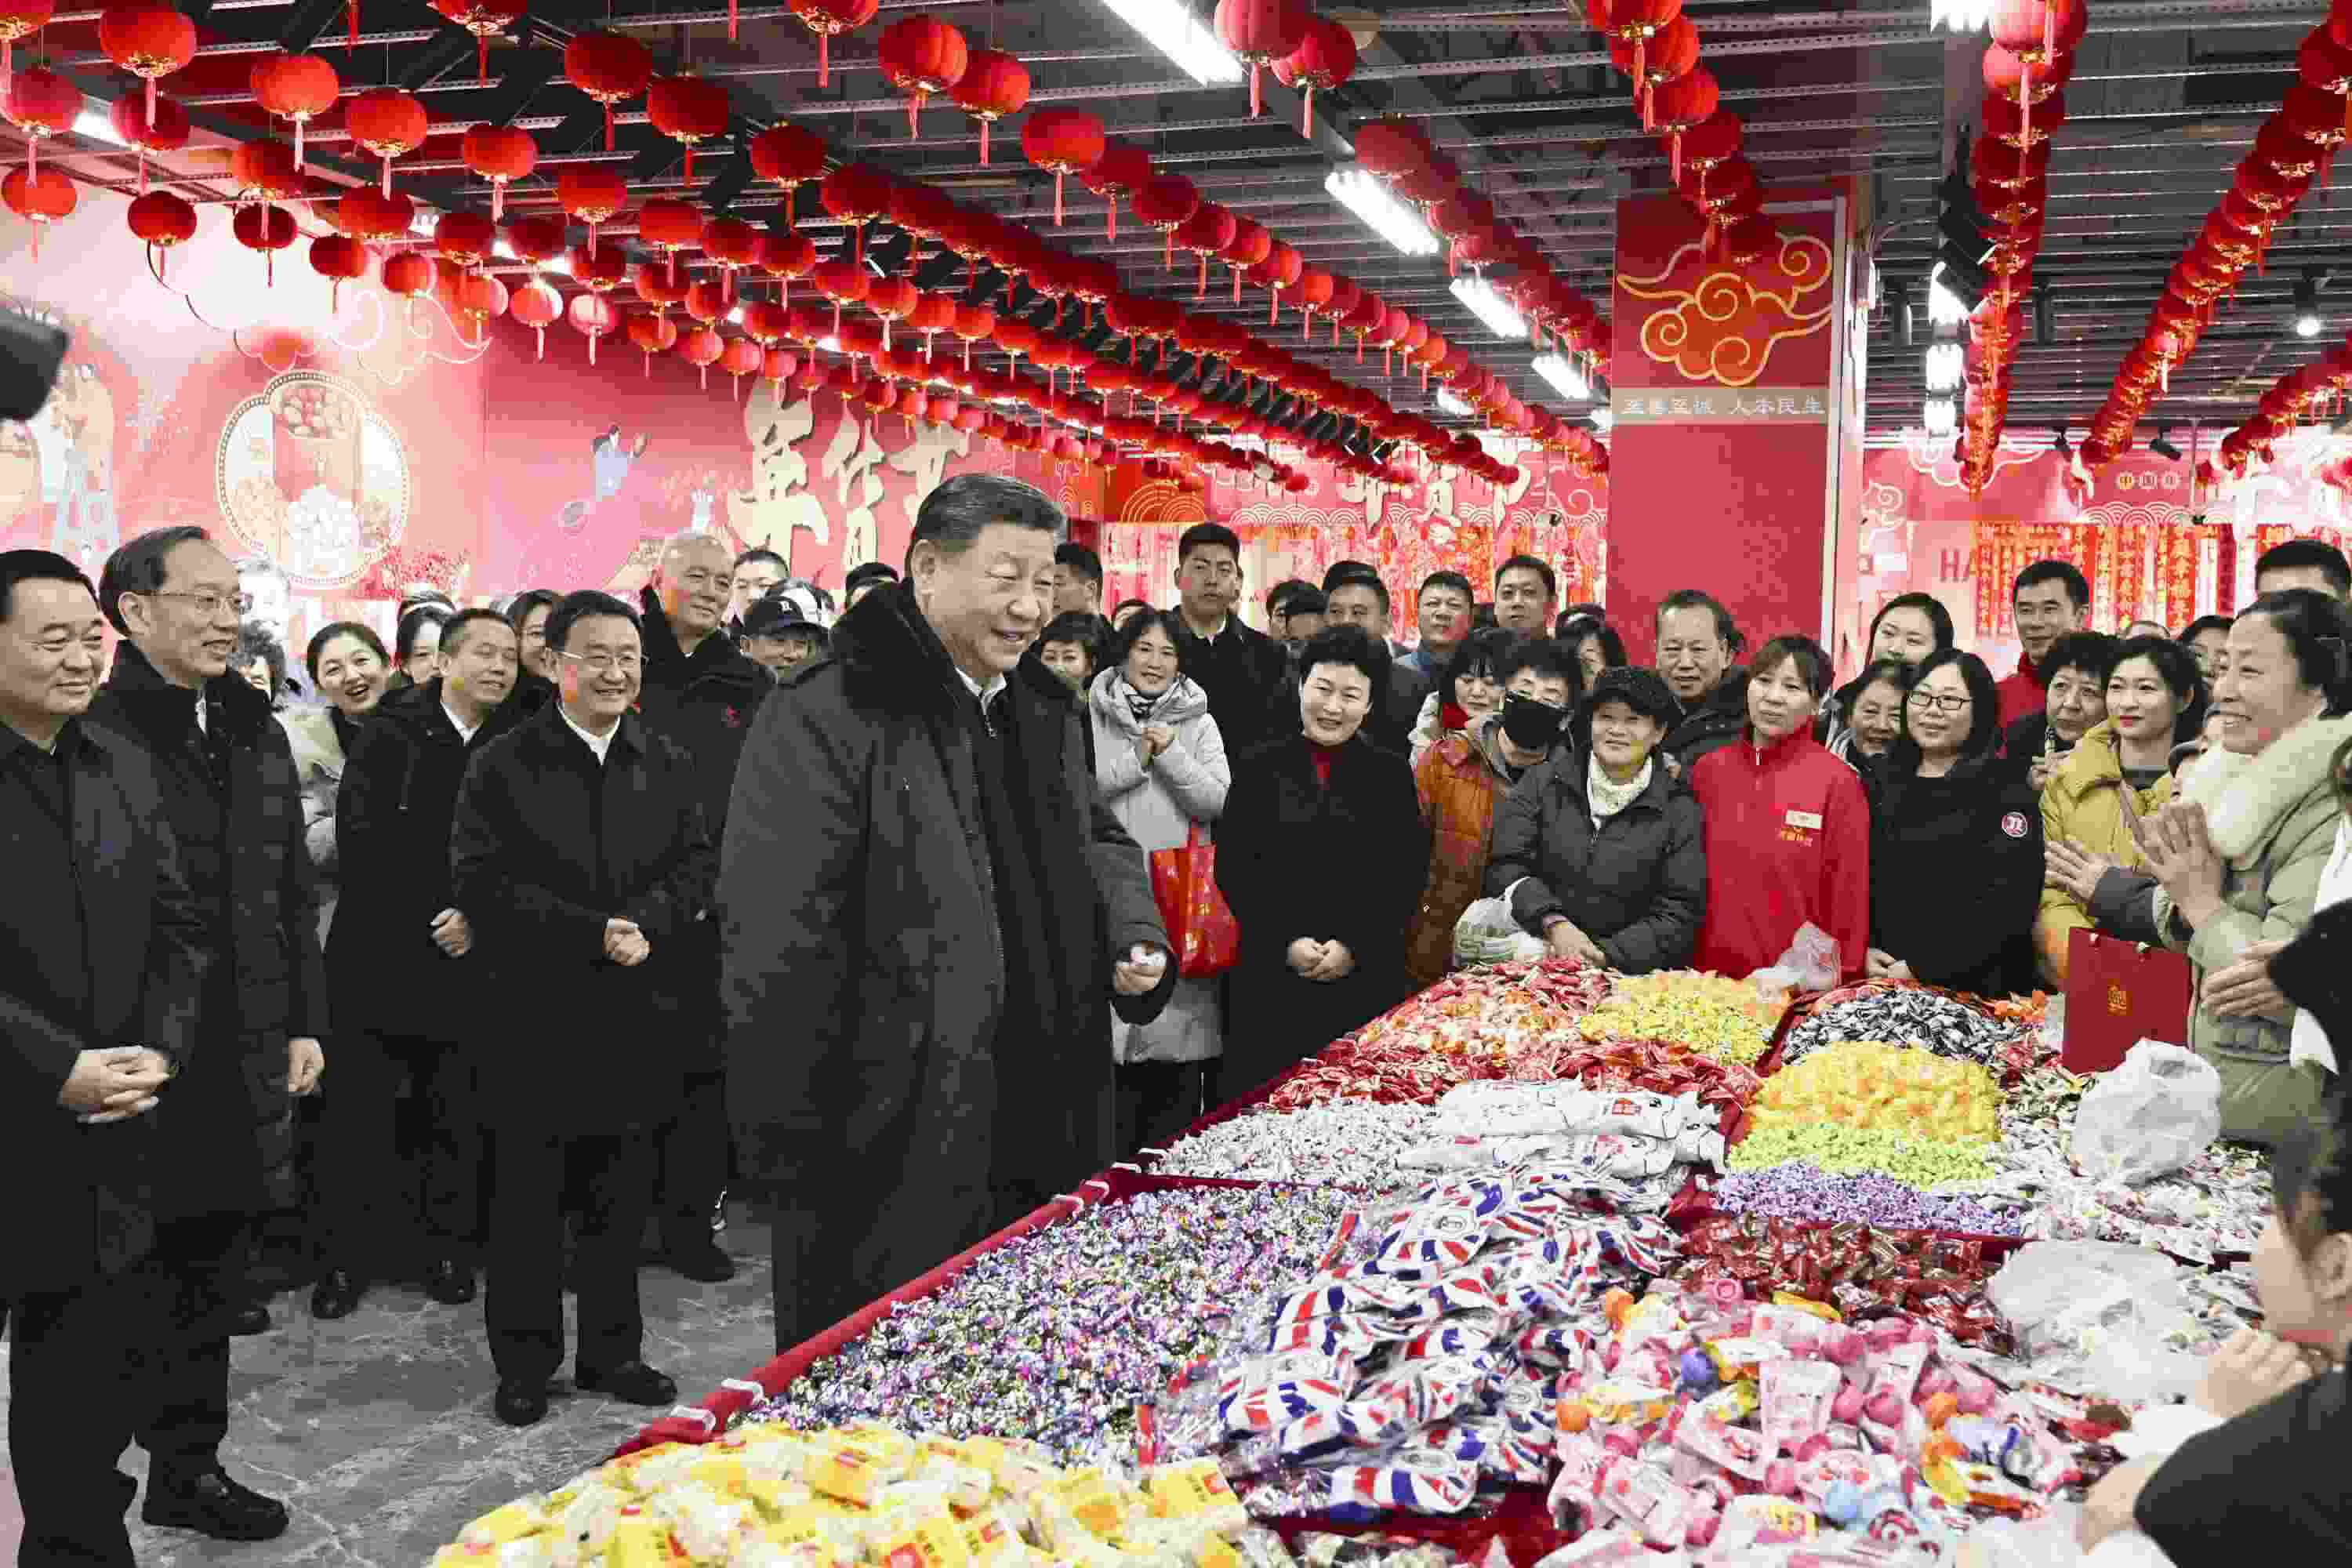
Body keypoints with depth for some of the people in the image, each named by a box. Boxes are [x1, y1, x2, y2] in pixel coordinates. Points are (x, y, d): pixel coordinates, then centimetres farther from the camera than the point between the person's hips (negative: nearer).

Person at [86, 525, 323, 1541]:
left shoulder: (255, 733, 14)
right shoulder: (92, 735, -11)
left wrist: (305, 1024, 15)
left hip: (242, 1063, 7)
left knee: (210, 1280, 15)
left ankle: (191, 1468, 27)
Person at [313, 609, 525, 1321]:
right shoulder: (392, 734, 0)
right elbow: (361, 837, -8)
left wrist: (475, 916, -11)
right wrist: (430, 914, -12)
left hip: (467, 959, 2)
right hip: (381, 954, -1)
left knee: (459, 1115, 7)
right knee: (360, 1109, 1)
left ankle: (451, 1248, 19)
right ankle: (348, 1256, 12)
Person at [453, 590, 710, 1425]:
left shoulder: (669, 765, 8)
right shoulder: (503, 767, -4)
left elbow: (697, 865, 5)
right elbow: (481, 885, -11)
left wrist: (642, 920, -14)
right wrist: (591, 934, -17)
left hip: (636, 1013, 3)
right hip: (535, 1013, -3)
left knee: (620, 1197, 13)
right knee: (529, 1199, 7)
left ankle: (612, 1351, 27)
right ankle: (524, 1363, 20)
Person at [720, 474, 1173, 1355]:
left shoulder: (1047, 712, 11)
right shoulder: (828, 718, -15)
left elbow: (1096, 842, 27)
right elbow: (776, 949, -18)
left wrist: (1135, 936, 4)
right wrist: (795, 1150, -19)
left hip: (1047, 1132, 8)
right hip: (900, 1142, -7)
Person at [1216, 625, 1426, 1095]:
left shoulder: (1391, 773, 7)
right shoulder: (1260, 766, 5)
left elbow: (1407, 876, 2)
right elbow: (1232, 868, 2)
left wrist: (1354, 947, -9)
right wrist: (1286, 942, -9)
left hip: (1368, 976, 0)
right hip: (1272, 974, 0)